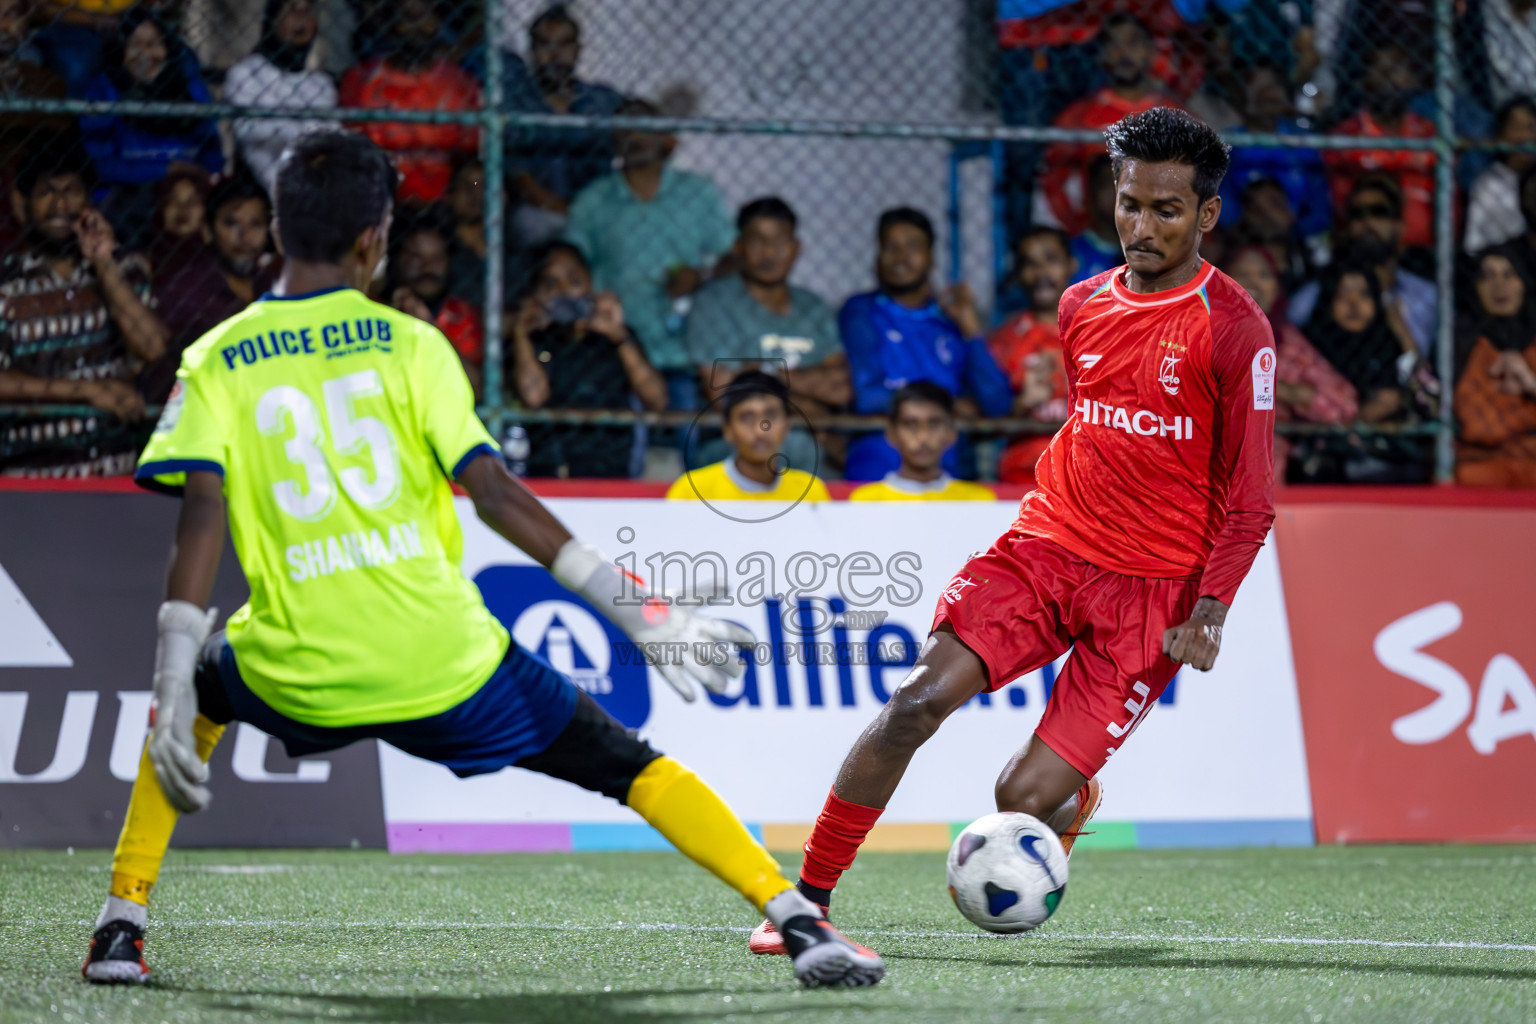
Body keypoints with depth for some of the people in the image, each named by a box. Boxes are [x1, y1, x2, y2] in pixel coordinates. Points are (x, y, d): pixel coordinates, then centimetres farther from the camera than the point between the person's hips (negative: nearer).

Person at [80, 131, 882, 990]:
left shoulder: (215, 362, 6)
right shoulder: (408, 343, 4)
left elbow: (201, 516, -5)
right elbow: (494, 491, -4)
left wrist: (175, 695, -7)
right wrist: (636, 608, -1)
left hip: (301, 677, 1)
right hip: (444, 661, -1)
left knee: (197, 685, 33)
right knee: (631, 766, 12)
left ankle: (123, 924, 23)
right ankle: (799, 921, -2)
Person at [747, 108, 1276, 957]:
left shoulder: (1235, 330, -7)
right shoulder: (1081, 306, 9)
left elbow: (1249, 500, -6)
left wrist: (1209, 613, -16)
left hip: (1152, 588, -4)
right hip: (1044, 546, 4)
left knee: (1022, 799, -11)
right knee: (919, 698, -20)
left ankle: (1070, 807, 28)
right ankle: (810, 899, -13)